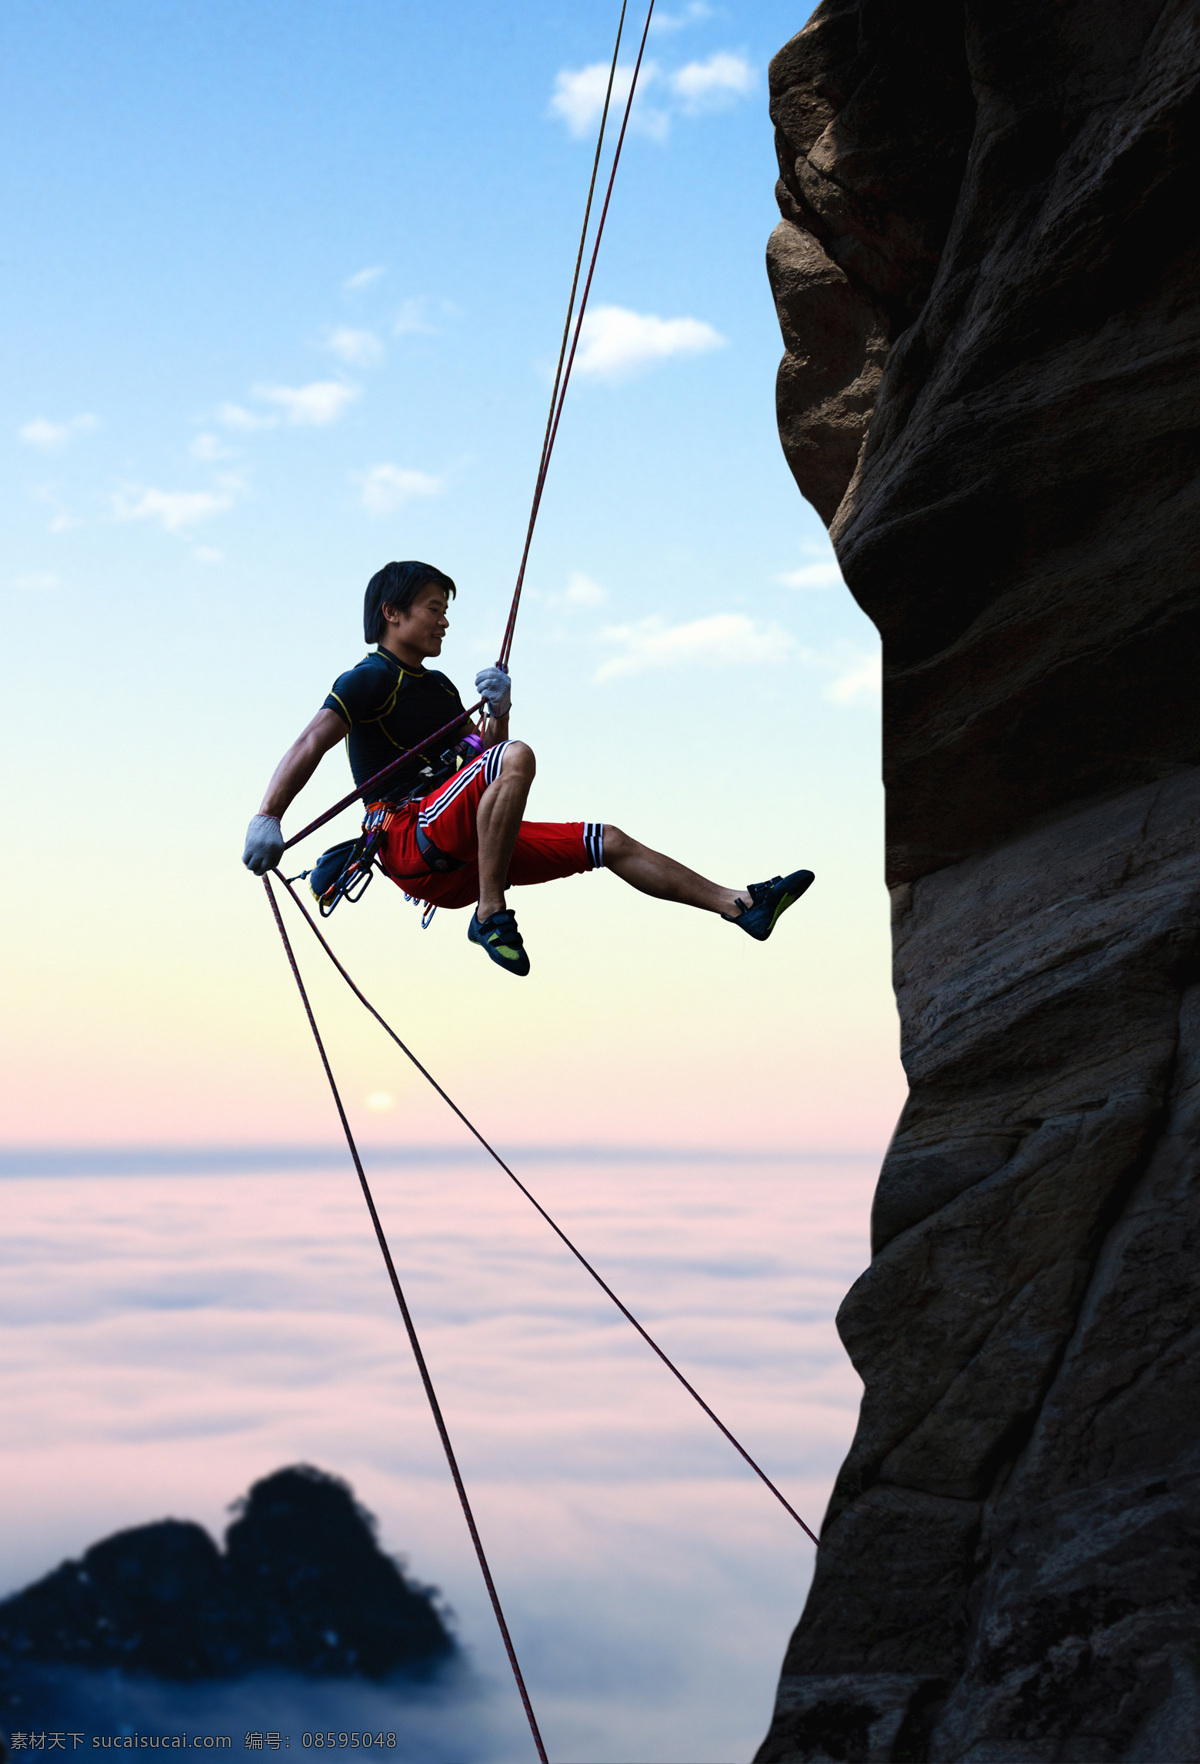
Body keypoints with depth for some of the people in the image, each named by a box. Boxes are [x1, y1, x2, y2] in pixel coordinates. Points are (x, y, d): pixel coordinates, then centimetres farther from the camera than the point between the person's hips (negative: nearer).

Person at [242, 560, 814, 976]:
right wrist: (266, 817, -33)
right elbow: (312, 743, -18)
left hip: (459, 852, 9)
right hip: (412, 840, -9)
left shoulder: (438, 687, 25)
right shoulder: (371, 678, -3)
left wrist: (498, 714, 6)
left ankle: (740, 904, 5)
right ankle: (491, 916, -31)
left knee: (608, 841, 5)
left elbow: (480, 760, 26)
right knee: (518, 757, -32)